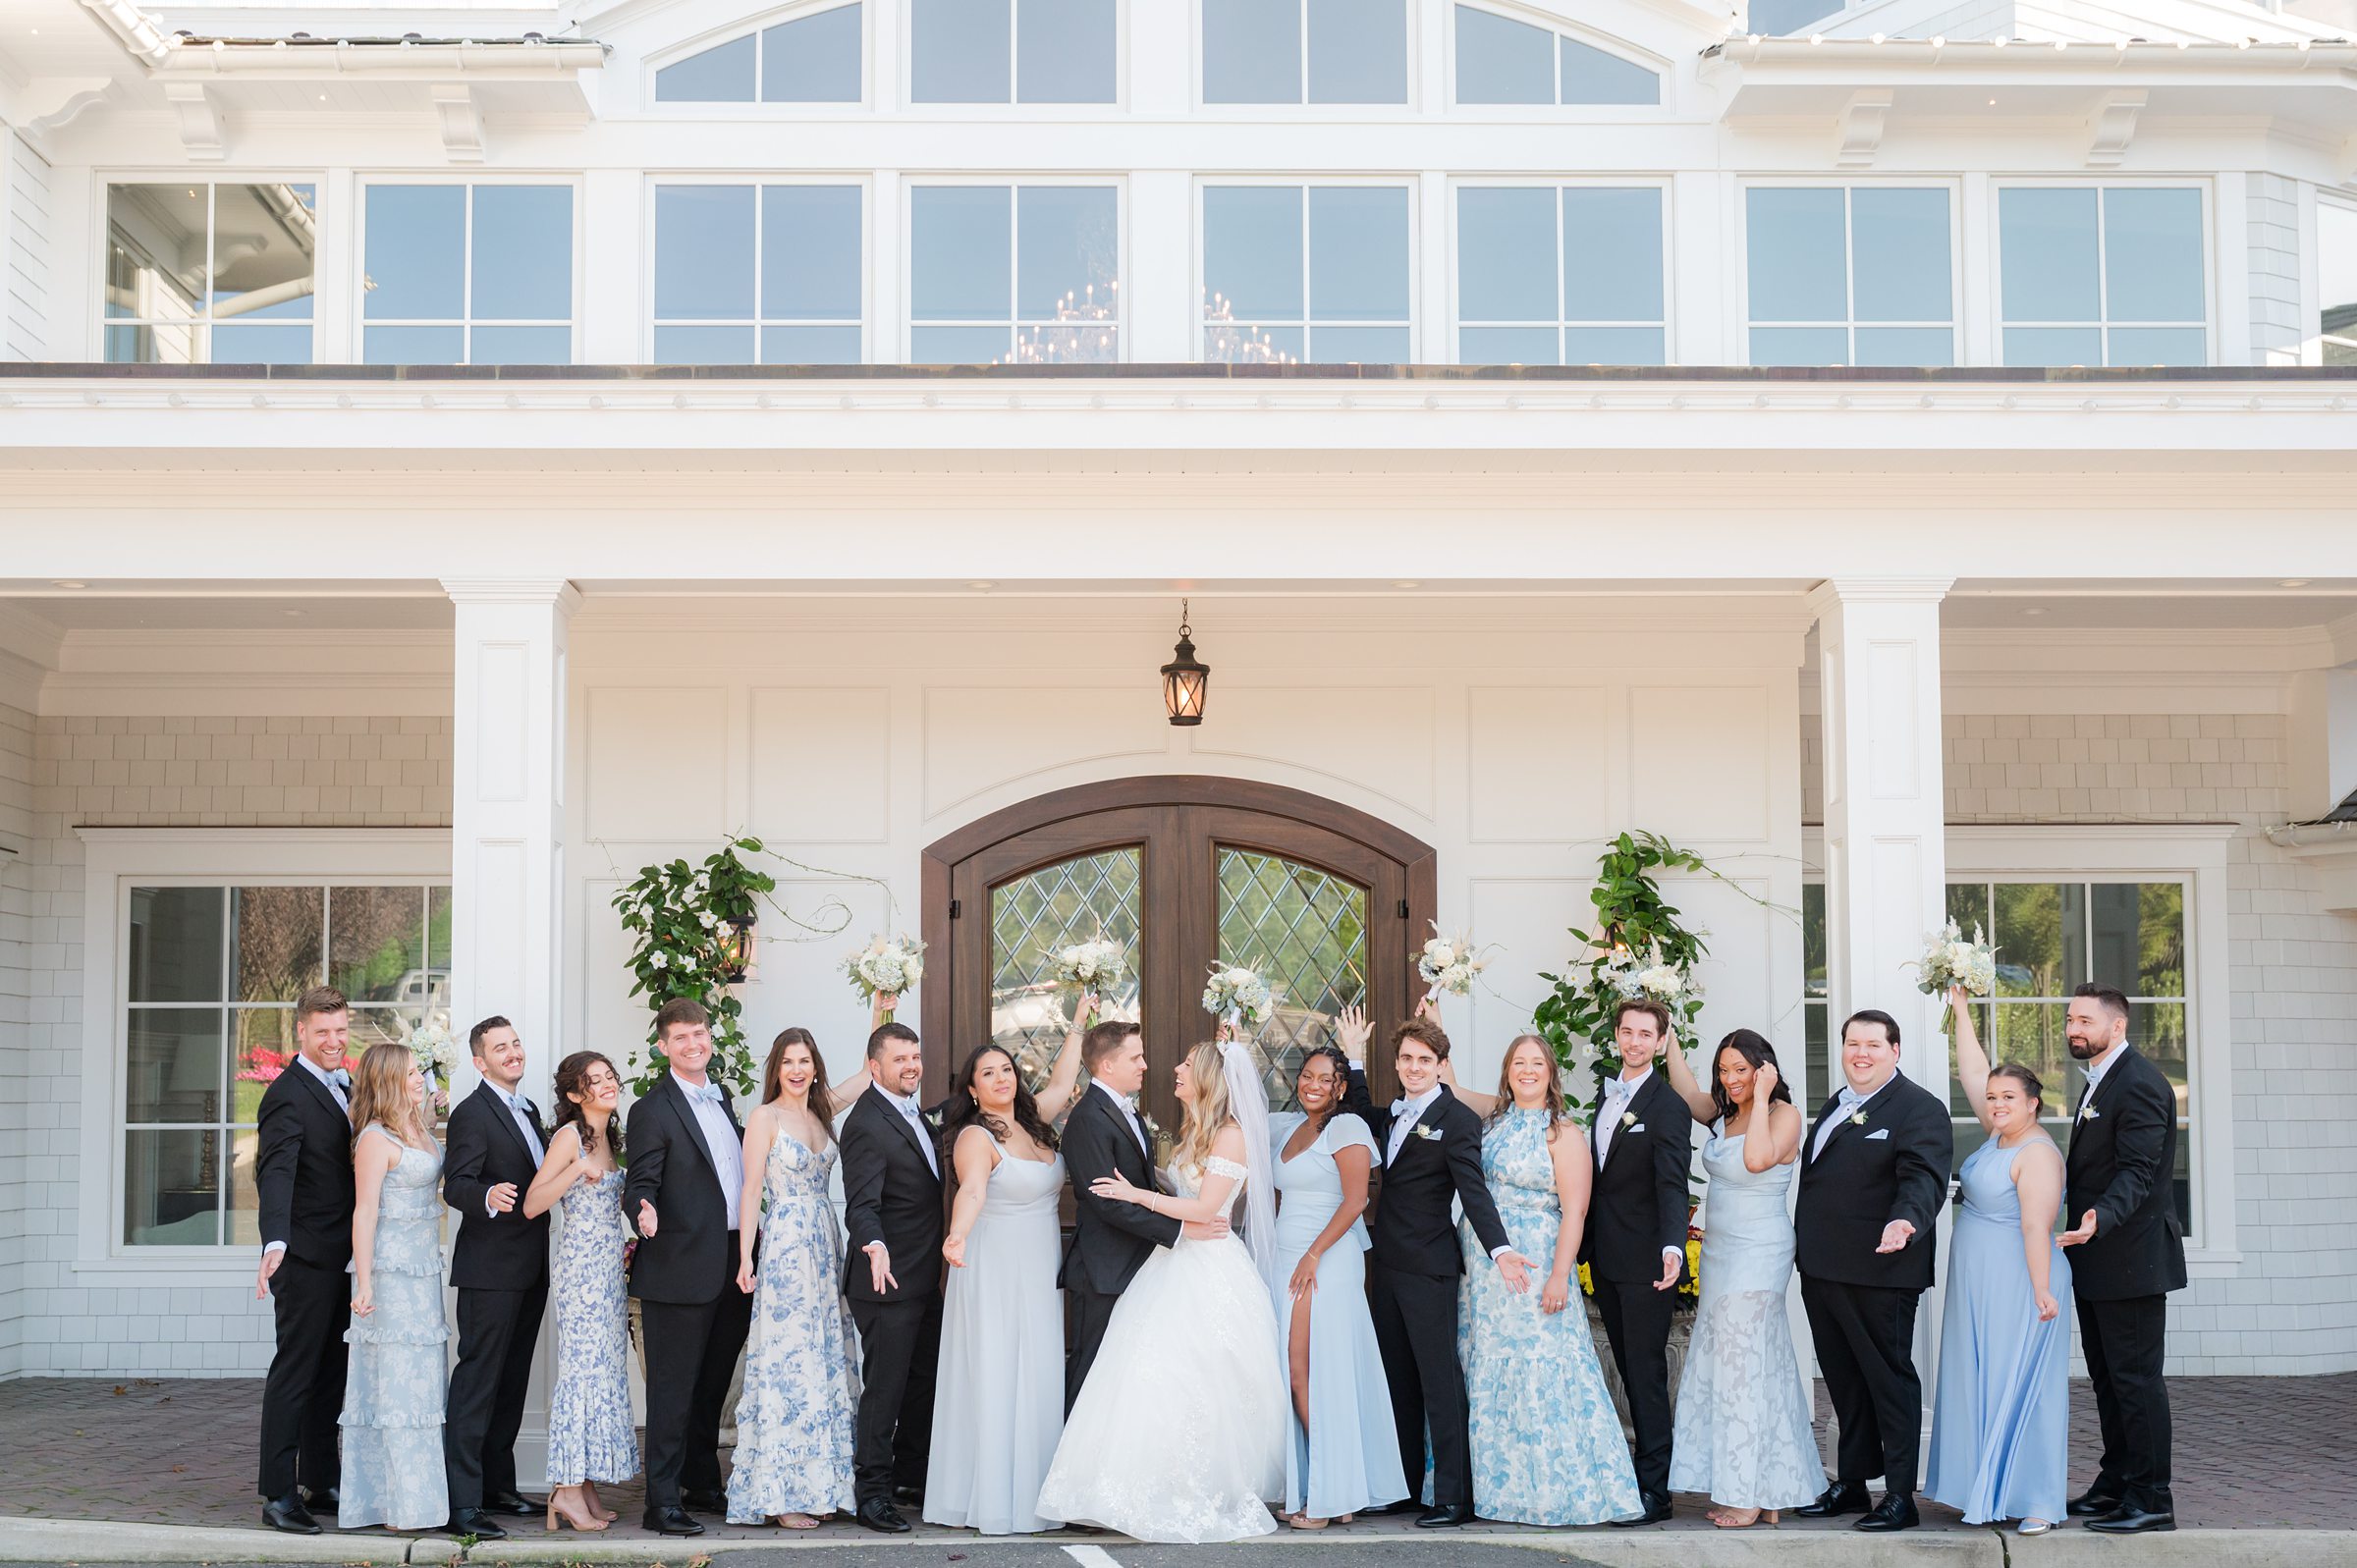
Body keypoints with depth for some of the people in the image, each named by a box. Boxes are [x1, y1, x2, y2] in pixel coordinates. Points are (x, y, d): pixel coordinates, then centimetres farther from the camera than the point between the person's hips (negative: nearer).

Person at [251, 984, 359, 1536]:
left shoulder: (339, 1086, 13)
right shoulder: (288, 1095, -16)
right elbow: (275, 1173, -29)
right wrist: (275, 1244, -41)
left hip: (340, 1258, 9)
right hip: (306, 1258, -9)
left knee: (330, 1372, 15)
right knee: (294, 1373, -4)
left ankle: (321, 1482, 25)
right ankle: (278, 1495, 1)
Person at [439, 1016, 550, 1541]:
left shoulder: (529, 1111, 16)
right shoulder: (472, 1113, -11)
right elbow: (456, 1185, -21)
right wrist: (488, 1197, -39)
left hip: (530, 1269, 9)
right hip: (490, 1270, -9)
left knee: (511, 1381, 15)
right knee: (477, 1381, -10)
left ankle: (497, 1485, 25)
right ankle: (461, 1503, -11)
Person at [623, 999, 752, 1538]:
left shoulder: (720, 1099, 15)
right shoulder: (652, 1110, -9)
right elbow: (640, 1185, -14)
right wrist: (645, 1213, -35)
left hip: (732, 1270, 8)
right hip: (682, 1270, -7)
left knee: (712, 1387, 17)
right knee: (672, 1389, -2)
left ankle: (703, 1485, 28)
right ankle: (663, 1501, 3)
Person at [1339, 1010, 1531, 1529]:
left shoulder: (1457, 1119, -11)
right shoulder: (1393, 1114, 11)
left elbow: (1474, 1191, -19)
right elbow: (1362, 1116, 32)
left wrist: (1499, 1249, -33)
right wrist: (1355, 1059, 21)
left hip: (1429, 1271, -8)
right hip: (1385, 1266, 8)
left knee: (1440, 1385, -4)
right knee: (1398, 1383, 14)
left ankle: (1454, 1498, 0)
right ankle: (1403, 1487, 23)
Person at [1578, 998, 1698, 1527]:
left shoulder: (1668, 1106, -13)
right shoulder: (1607, 1094, 12)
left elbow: (1672, 1184, -23)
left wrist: (1673, 1247, -37)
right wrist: (1584, 1243, 15)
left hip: (1645, 1260, -8)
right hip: (1606, 1256, 8)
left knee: (1646, 1371, -4)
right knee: (1628, 1367, 13)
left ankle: (1655, 1489, 1)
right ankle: (1645, 1464, 22)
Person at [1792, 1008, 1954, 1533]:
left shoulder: (1919, 1108, -10)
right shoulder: (1838, 1104, 17)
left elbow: (1924, 1177, -24)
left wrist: (1905, 1220, -42)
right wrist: (1805, 1245, 19)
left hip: (1879, 1272, -8)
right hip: (1822, 1269, 8)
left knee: (1889, 1378, 1)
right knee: (1842, 1381, 15)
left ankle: (1900, 1496, 8)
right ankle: (1851, 1484, 26)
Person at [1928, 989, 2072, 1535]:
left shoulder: (2037, 1154, -16)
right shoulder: (2000, 1134, 9)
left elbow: (2036, 1227, -21)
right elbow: (1973, 1075, 14)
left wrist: (2043, 1290, -25)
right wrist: (1961, 1012, 14)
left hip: (2019, 1288, -9)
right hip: (1979, 1287, 9)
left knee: (2019, 1385, -6)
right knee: (1982, 1383, 11)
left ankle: (2038, 1503, -1)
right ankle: (1988, 1492, 19)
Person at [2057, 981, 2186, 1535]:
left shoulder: (2139, 1084, -18)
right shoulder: (2100, 1080, 15)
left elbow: (2137, 1173, -26)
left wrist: (2099, 1219, -39)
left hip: (2130, 1259, -10)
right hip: (2097, 1261, 10)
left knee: (2135, 1379, -4)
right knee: (2107, 1378, 16)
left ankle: (2151, 1500, 3)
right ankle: (2115, 1485, 26)